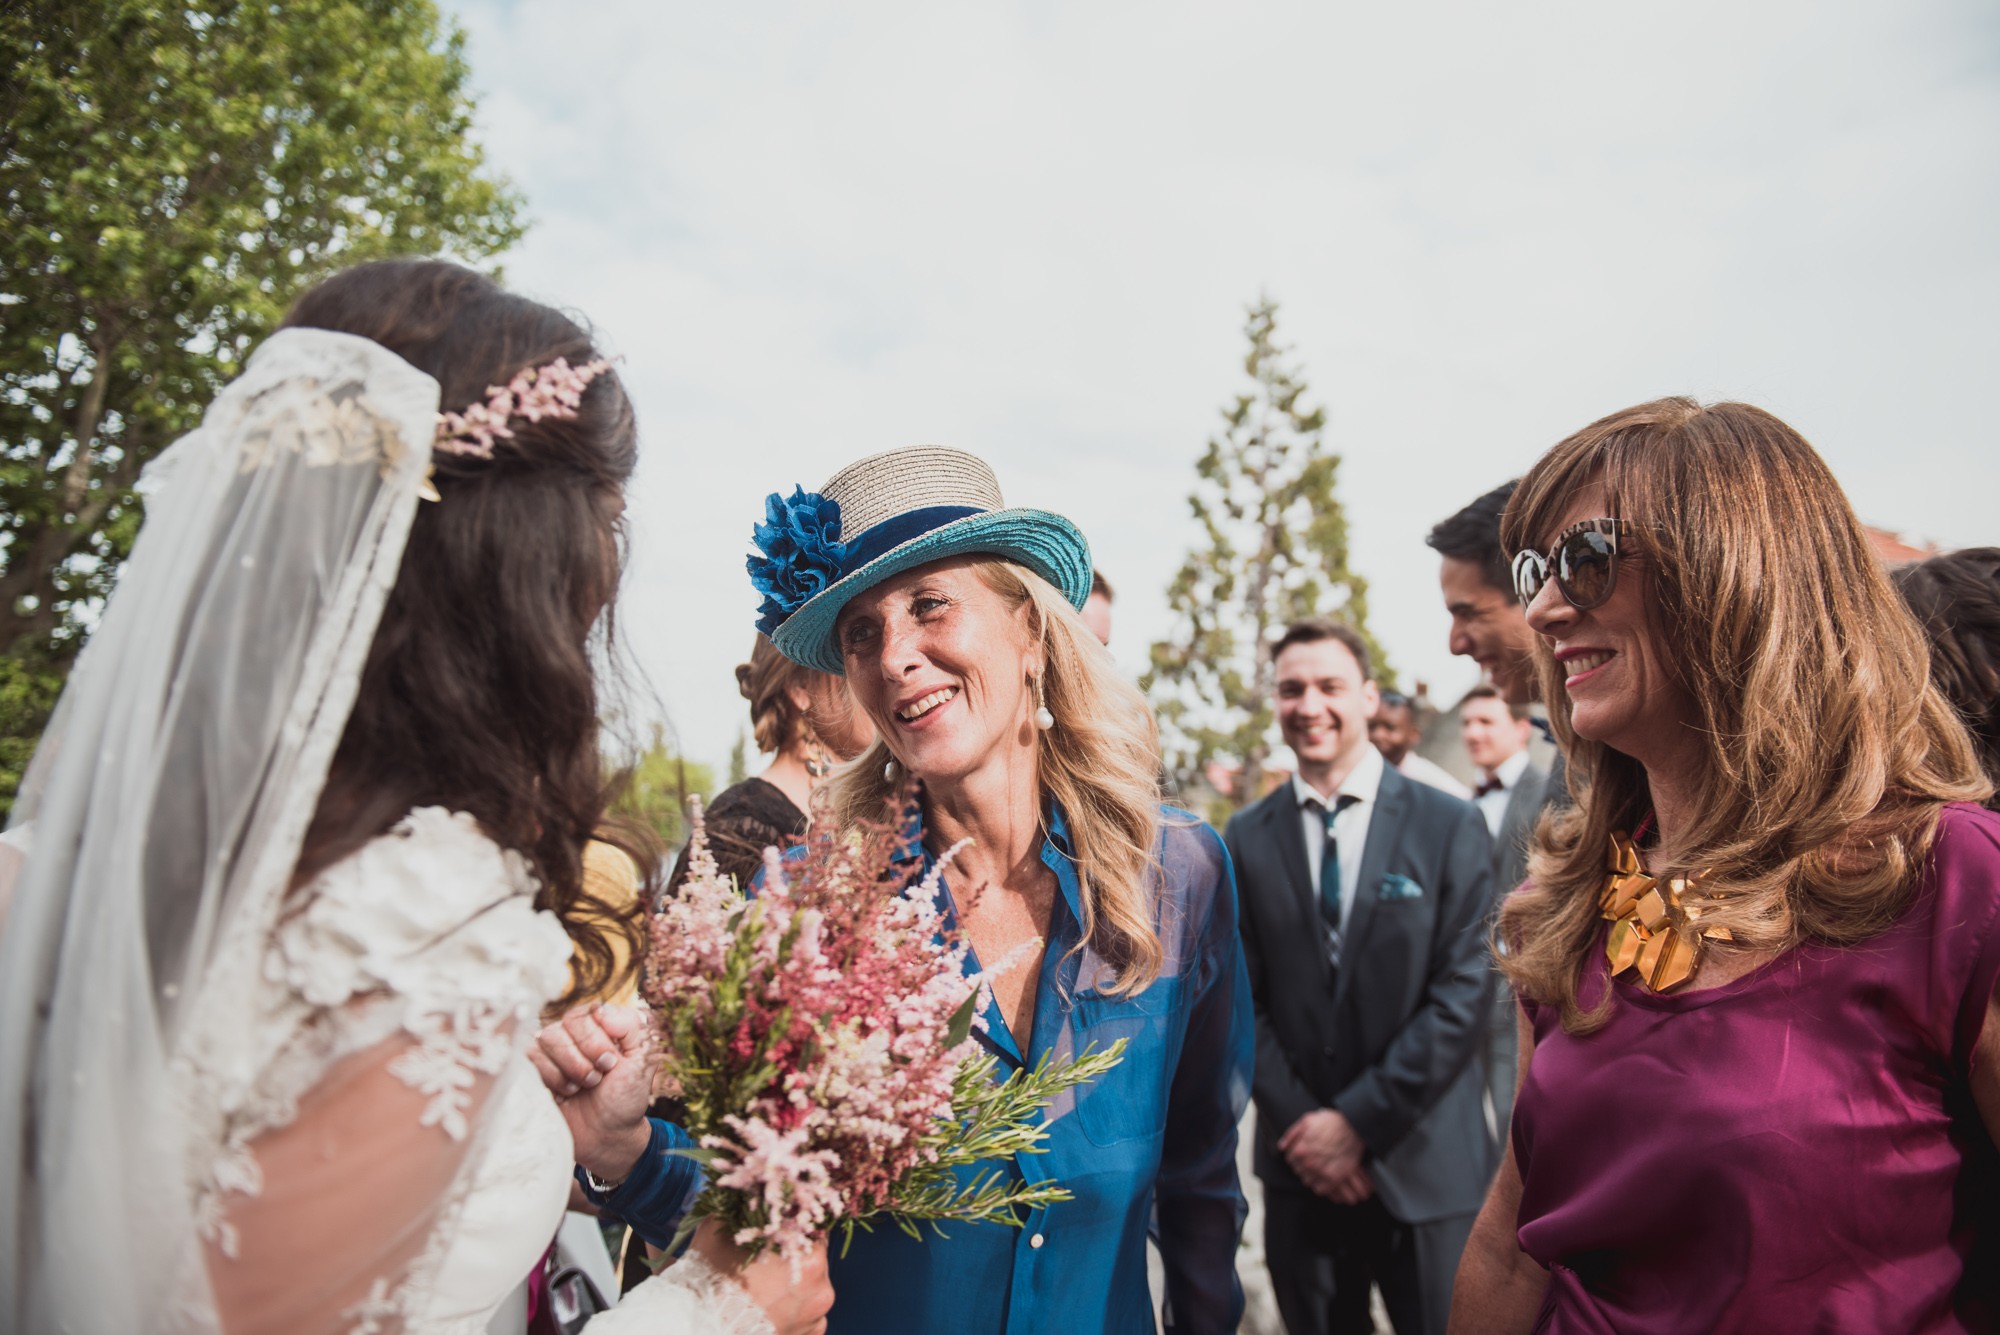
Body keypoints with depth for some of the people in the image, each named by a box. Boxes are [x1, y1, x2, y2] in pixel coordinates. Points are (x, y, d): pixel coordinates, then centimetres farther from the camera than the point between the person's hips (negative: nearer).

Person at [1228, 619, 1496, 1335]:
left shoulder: (1451, 825, -5)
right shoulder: (1247, 837, 1)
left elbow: (1464, 990, -9)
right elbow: (1242, 998, 1)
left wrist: (1359, 1119, -11)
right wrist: (1301, 1121, -8)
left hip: (1424, 1165, -2)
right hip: (1301, 1165, 2)